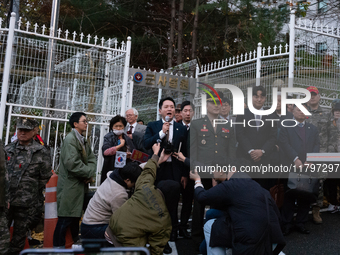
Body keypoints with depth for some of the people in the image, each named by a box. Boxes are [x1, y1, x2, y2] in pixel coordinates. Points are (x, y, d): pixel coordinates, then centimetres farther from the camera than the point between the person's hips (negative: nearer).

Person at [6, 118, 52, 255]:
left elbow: (45, 177, -1)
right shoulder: (8, 150, 9)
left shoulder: (41, 153, -4)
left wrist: (31, 191, 3)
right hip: (5, 201, 3)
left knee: (19, 236, 8)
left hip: (26, 205, -3)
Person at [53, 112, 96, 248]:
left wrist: (91, 173, -7)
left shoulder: (84, 141, 17)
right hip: (70, 187, -9)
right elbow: (72, 163, -22)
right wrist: (89, 173, -12)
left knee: (76, 218, 17)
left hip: (80, 185, 9)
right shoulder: (70, 139, -12)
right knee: (65, 221, -6)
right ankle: (58, 247, 2)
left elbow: (92, 159, 13)